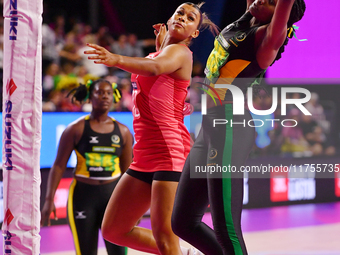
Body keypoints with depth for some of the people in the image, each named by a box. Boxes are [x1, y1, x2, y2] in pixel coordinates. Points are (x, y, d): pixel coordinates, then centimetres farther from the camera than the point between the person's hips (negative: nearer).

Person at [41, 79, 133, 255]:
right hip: (83, 195, -2)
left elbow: (127, 171, 12)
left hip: (113, 194, 2)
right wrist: (49, 199, -10)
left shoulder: (122, 131, 6)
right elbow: (59, 166, -3)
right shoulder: (76, 129, -2)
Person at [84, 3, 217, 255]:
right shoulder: (161, 52, 21)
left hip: (169, 151, -9)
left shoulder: (180, 52, -4)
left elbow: (156, 67, -29)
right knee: (112, 231, 12)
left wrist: (117, 60, -47)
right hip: (144, 156, 9)